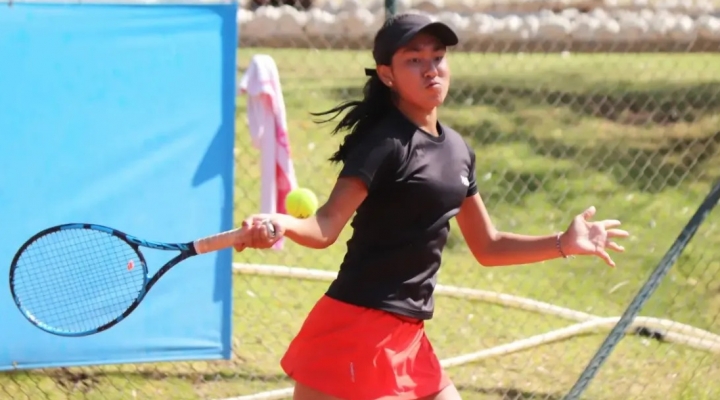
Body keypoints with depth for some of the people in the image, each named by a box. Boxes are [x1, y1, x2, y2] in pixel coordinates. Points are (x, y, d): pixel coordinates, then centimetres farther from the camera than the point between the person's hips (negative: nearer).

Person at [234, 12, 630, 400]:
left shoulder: (457, 149, 12)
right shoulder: (385, 143, -13)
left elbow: (486, 246, 23)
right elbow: (326, 226, -25)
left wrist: (563, 243, 18)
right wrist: (282, 225, -45)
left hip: (408, 337, 9)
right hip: (356, 329, -9)